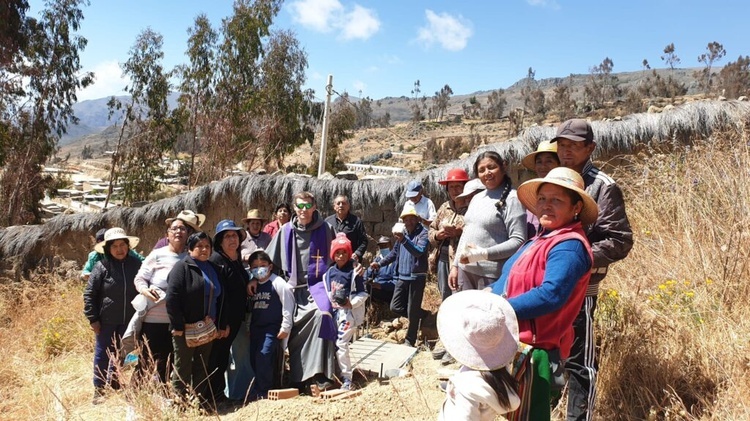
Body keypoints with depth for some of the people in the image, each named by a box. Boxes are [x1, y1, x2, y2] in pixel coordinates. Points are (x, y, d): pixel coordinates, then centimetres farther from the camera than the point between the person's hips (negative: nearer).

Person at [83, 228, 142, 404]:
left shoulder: (136, 264, -5)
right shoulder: (102, 266, -12)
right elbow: (89, 294, -7)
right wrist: (93, 319, -9)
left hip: (127, 320, 3)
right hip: (106, 320, -2)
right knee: (102, 354, 10)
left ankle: (114, 382, 36)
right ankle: (99, 388, 24)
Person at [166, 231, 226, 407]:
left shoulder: (214, 269, 14)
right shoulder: (182, 267, -7)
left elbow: (220, 299, 16)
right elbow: (172, 298, -15)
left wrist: (222, 325, 11)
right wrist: (177, 326, -18)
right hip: (186, 328, -6)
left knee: (202, 368, 13)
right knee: (183, 367, 4)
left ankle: (200, 401, 23)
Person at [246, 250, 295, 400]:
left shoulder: (278, 283, -10)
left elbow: (288, 305, -11)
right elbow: (249, 307, 17)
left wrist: (285, 327, -12)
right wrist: (248, 328, 14)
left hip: (272, 327, -6)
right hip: (256, 327, 6)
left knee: (263, 356, -14)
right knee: (253, 358, 7)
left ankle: (262, 391, -1)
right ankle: (256, 389, 22)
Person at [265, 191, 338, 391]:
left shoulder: (325, 229, 2)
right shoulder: (286, 231, 6)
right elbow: (271, 260, 11)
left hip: (317, 284, -3)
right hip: (293, 287, 3)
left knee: (321, 314, -28)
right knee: (293, 325, -2)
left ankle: (320, 374, -24)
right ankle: (297, 375, 17)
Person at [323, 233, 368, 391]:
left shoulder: (354, 272, -8)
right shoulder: (330, 272, 7)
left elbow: (363, 294, -8)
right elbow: (327, 291, 18)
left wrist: (352, 303, -21)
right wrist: (331, 303, 5)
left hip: (349, 312, -6)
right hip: (335, 311, 6)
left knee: (341, 343, -12)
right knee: (332, 342, 12)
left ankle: (347, 379, -1)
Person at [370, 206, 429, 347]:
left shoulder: (423, 232, -11)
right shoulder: (402, 232, 10)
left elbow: (420, 252, -28)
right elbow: (395, 252, 21)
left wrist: (404, 240, -38)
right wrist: (380, 263, 13)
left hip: (416, 276, -7)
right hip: (403, 276, 7)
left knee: (412, 312, 1)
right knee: (395, 307, 8)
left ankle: (409, 341, 18)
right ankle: (422, 314, 27)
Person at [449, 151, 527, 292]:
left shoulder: (512, 198, -9)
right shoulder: (477, 198, 15)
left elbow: (518, 241, -16)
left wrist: (483, 253, -23)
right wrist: (455, 265, 16)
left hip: (491, 275, -7)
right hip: (465, 270, 7)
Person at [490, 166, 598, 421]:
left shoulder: (569, 246, -18)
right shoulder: (542, 239, 14)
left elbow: (551, 294, -30)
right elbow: (513, 281, 20)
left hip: (535, 348, -10)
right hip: (517, 343, 10)